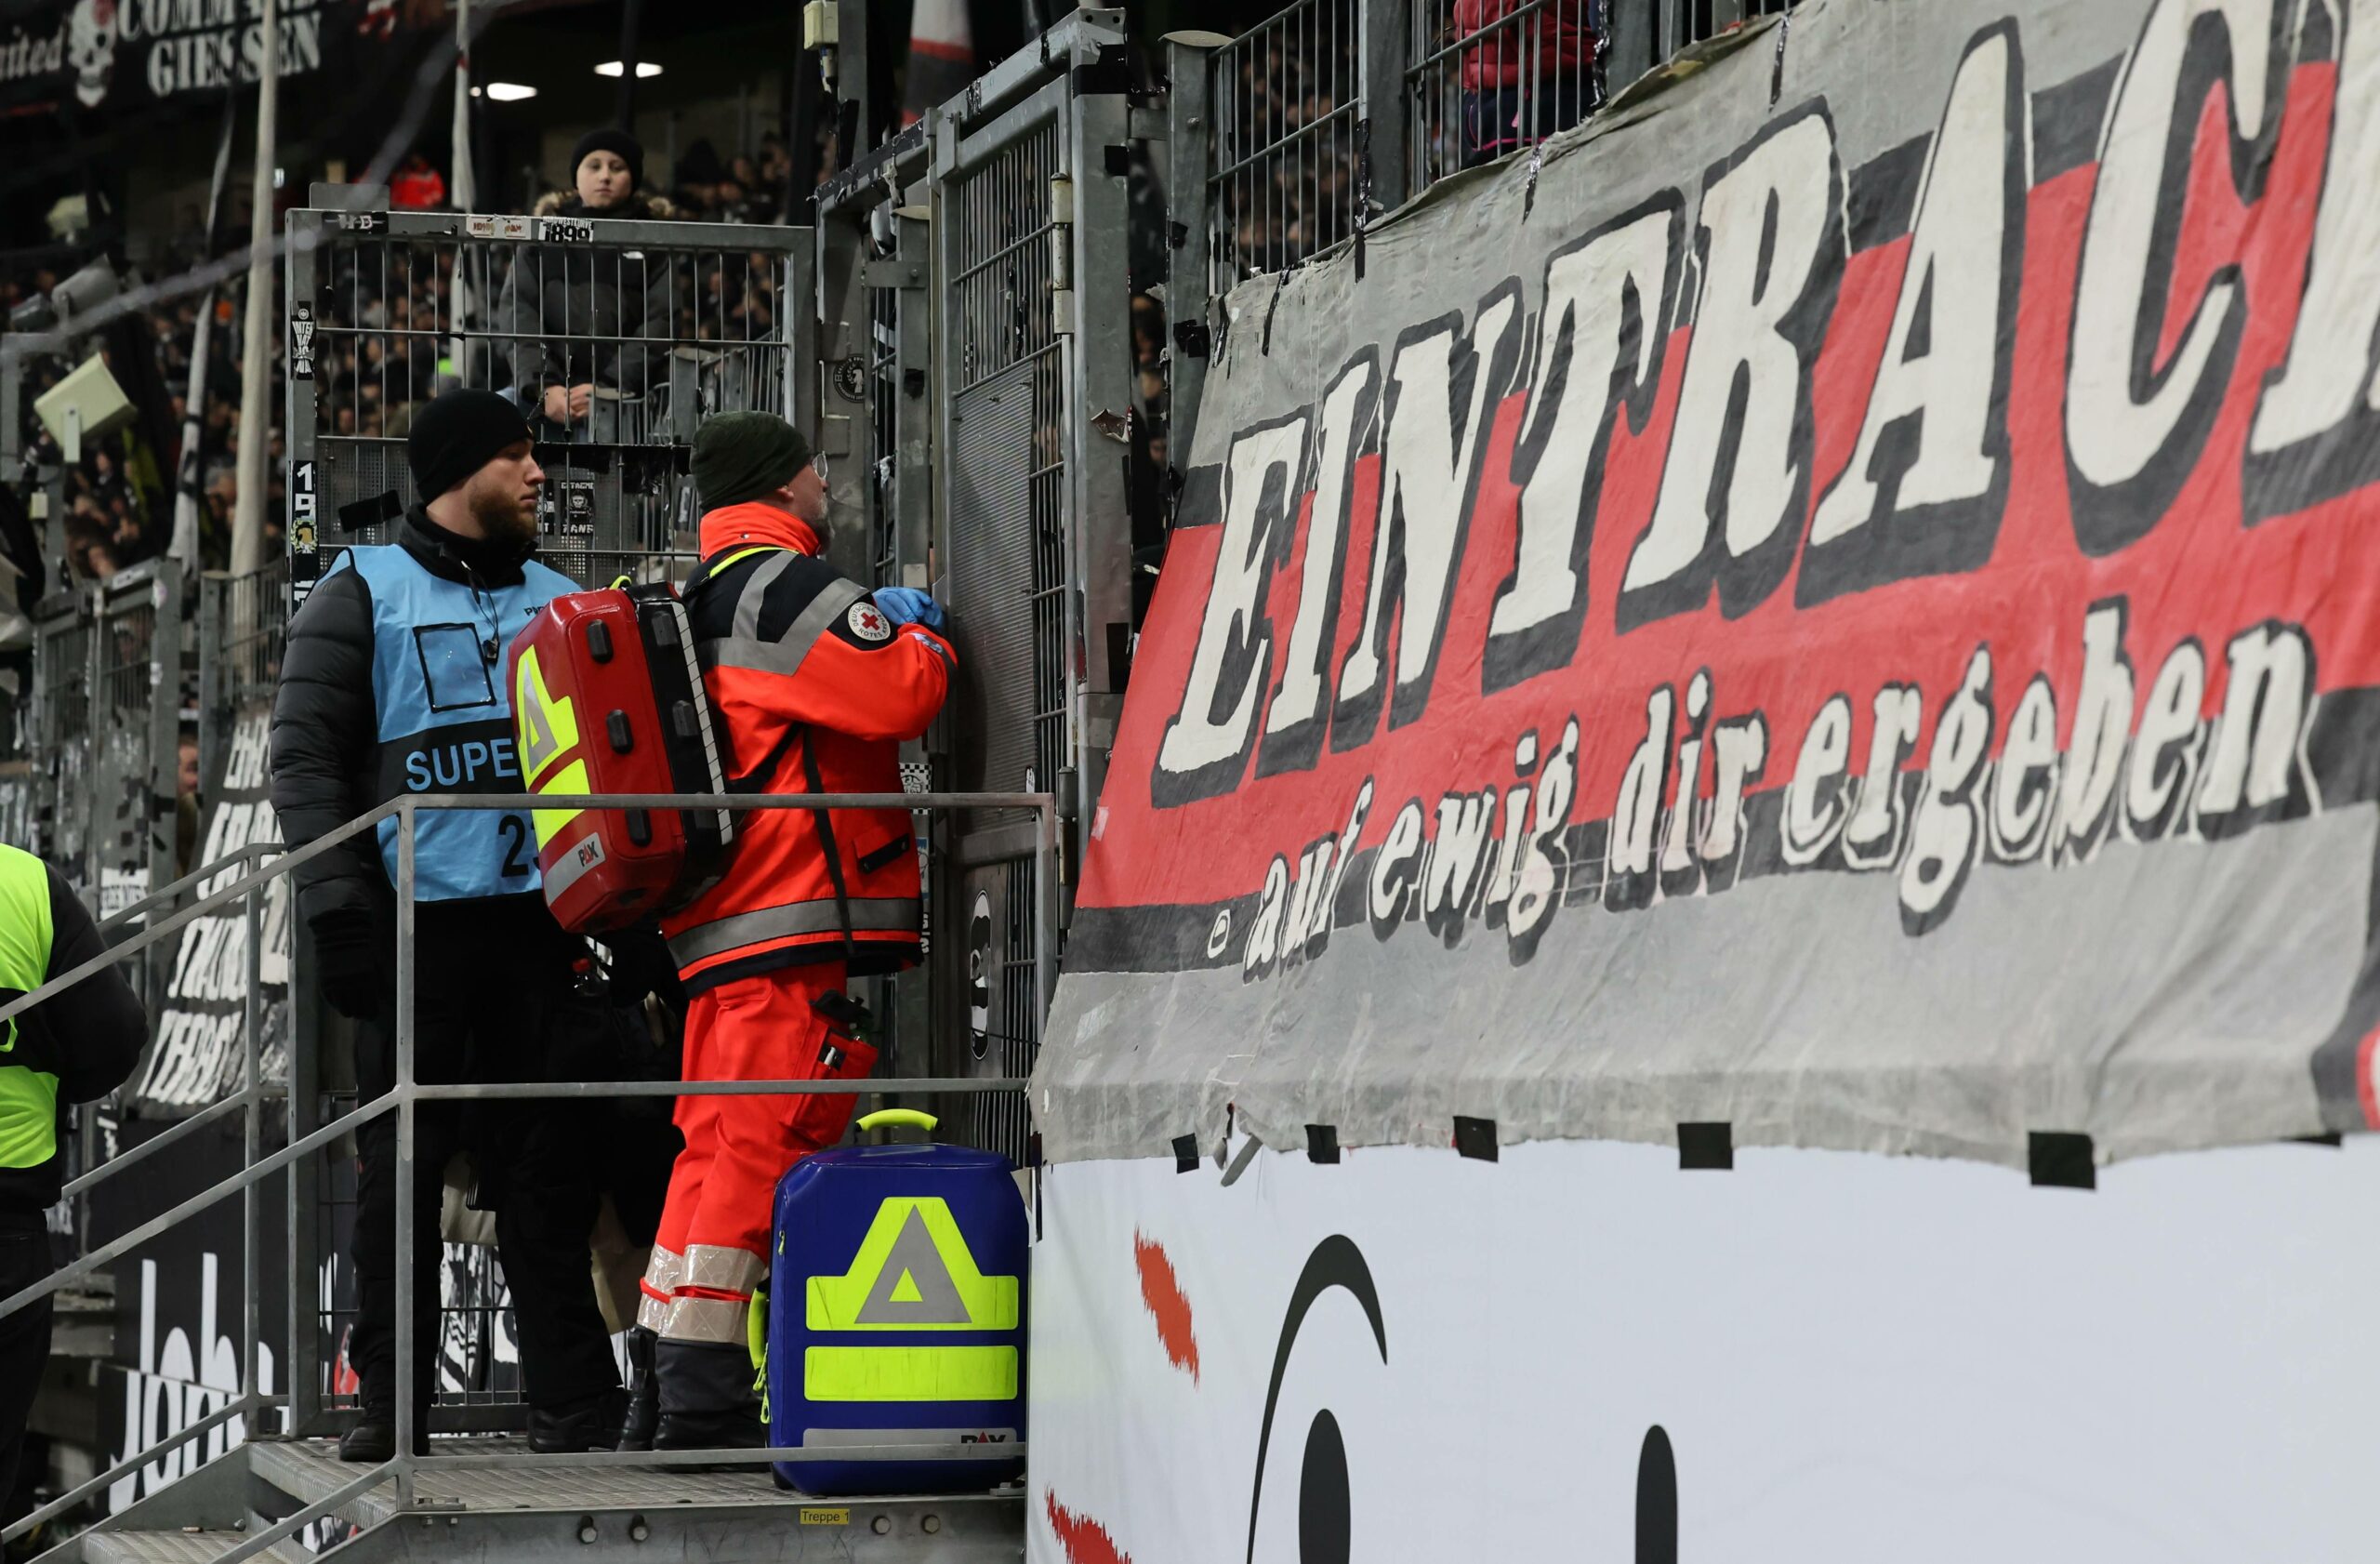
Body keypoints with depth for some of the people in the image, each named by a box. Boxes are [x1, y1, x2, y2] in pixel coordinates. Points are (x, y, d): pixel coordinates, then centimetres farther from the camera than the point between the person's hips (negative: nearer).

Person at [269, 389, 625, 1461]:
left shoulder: (561, 601, 19)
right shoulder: (365, 593, 6)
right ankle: (390, 1402, 4)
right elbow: (305, 755, -1)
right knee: (404, 1161, -1)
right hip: (416, 919, -3)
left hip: (537, 918, 3)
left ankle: (571, 1399, 2)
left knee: (548, 1161, 1)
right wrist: (337, 899, -12)